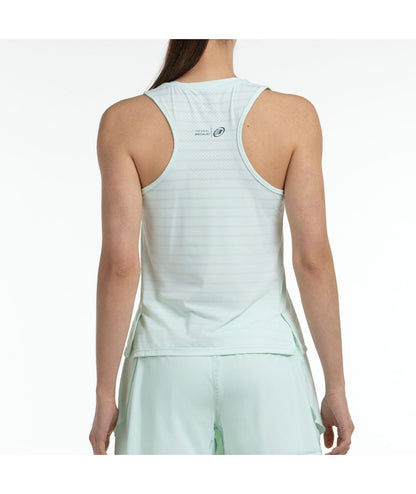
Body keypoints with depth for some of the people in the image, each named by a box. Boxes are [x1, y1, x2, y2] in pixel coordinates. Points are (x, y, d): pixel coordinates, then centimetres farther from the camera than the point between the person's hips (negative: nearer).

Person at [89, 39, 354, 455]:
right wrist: (336, 388, -1)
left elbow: (119, 265, -11)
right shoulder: (294, 116, -8)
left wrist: (104, 395, -3)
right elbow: (313, 258, -10)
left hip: (169, 371, 1)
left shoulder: (125, 123, -8)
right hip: (266, 367, 0)